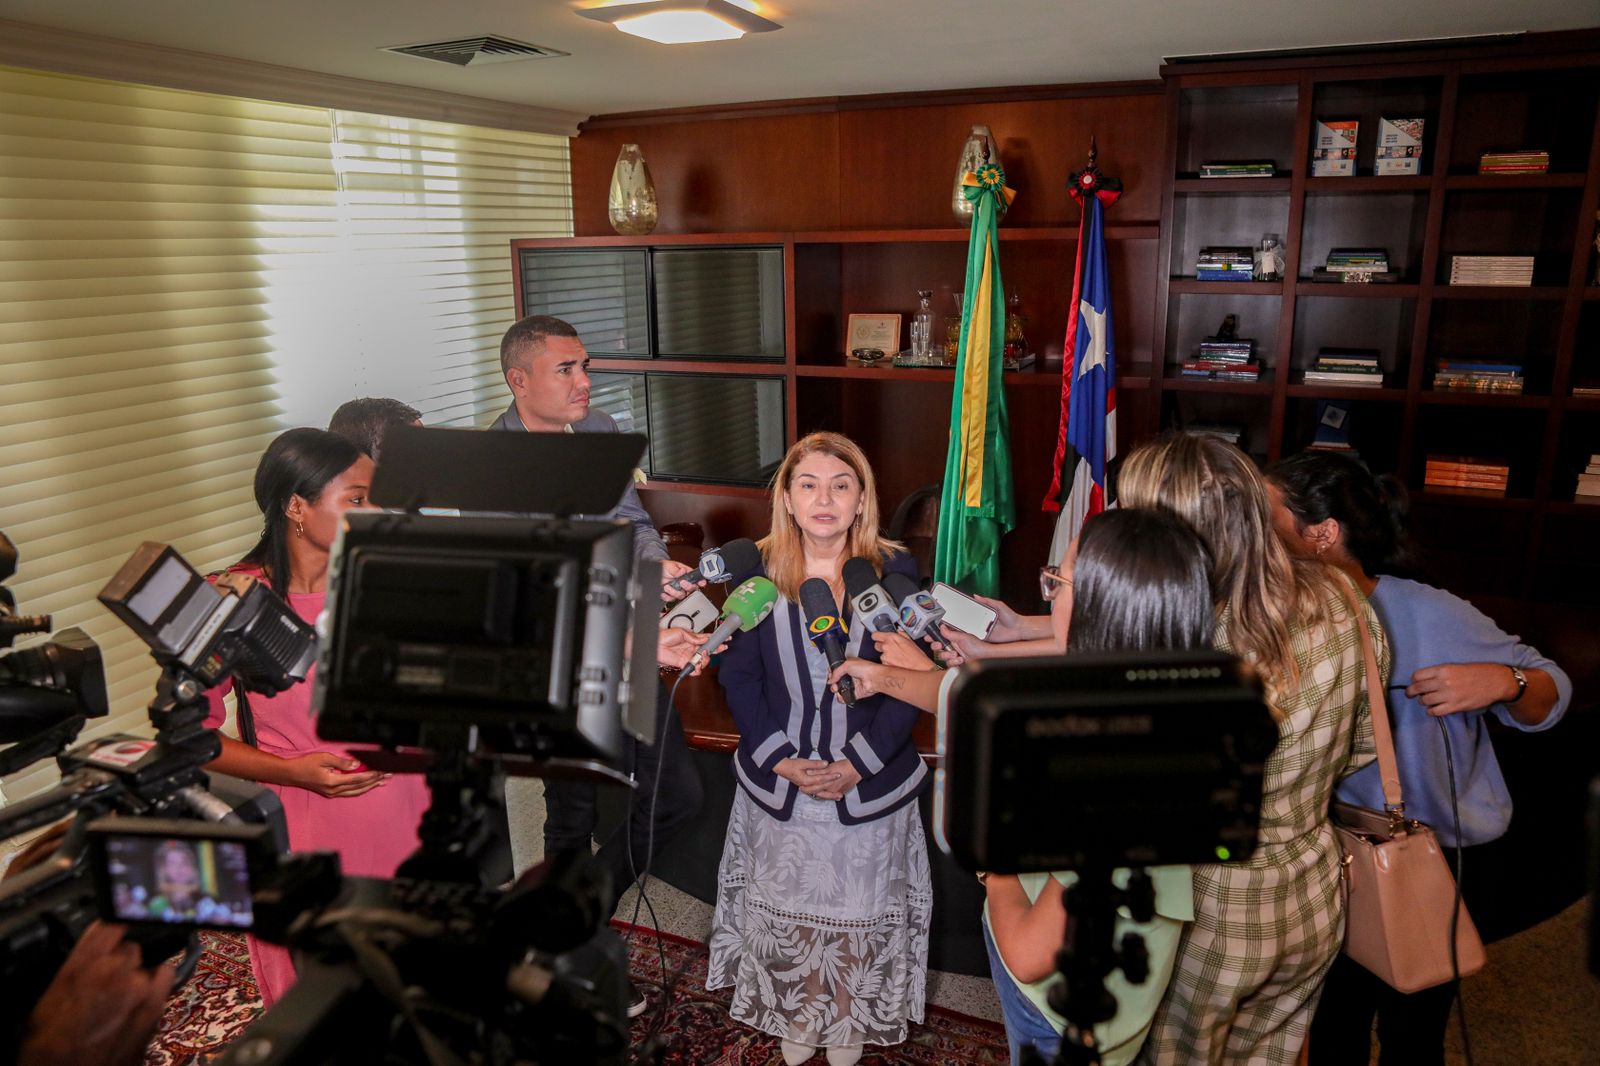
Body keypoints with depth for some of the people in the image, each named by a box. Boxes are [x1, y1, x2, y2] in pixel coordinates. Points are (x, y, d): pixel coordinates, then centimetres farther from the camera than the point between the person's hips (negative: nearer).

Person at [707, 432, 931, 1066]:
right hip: (778, 781, 1)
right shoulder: (758, 569, -8)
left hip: (869, 783, -1)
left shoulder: (895, 572, -11)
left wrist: (857, 764, -16)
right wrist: (781, 758, -14)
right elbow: (739, 674, -5)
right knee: (786, 903, 19)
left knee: (857, 909, 17)